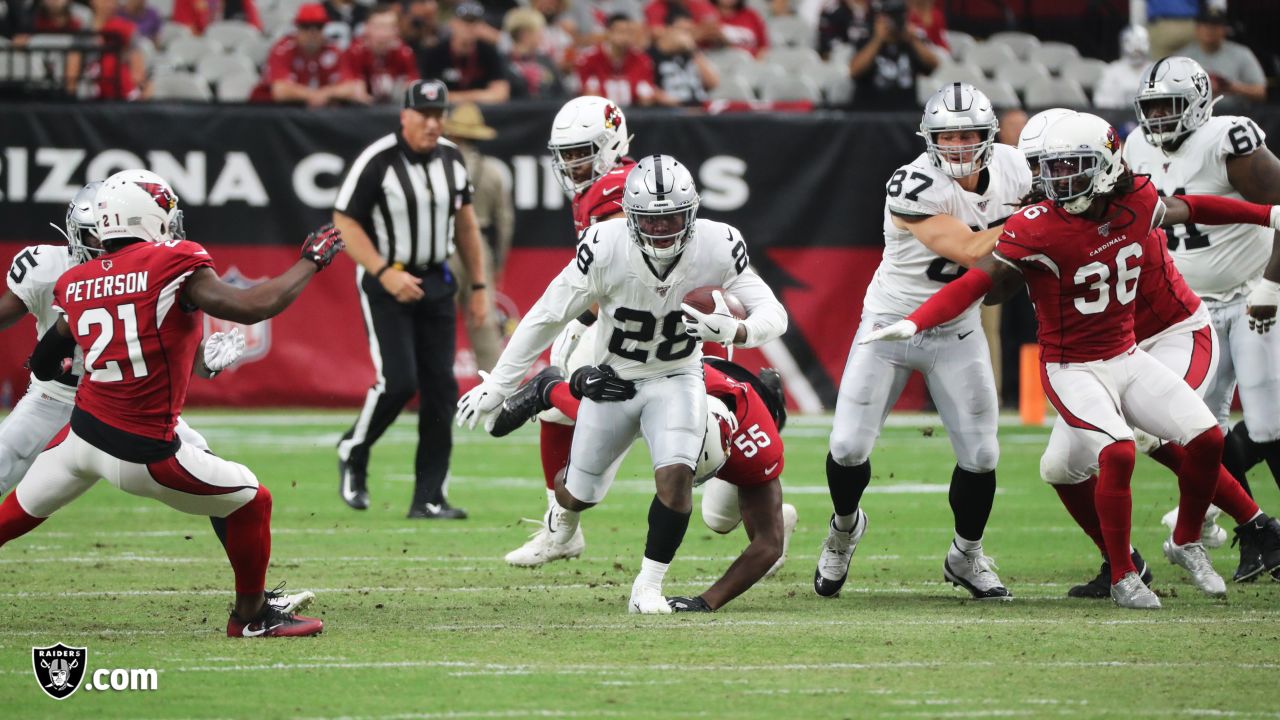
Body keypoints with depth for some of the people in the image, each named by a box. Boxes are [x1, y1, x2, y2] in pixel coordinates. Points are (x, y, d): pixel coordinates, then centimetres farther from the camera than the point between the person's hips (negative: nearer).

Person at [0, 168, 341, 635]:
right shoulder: (172, 267, -13)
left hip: (81, 434, 6)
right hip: (143, 455, -5)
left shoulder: (77, 284, 4)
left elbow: (43, 366, 12)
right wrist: (311, 262, -6)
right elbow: (252, 308, -18)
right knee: (250, 503, 12)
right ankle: (251, 616, 23)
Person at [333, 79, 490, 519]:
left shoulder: (451, 158, 4)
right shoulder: (377, 161, -15)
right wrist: (385, 273, -23)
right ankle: (352, 454, 13)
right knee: (398, 381, -16)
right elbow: (345, 223, -14)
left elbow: (466, 223, 15)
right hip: (386, 282, -6)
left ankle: (428, 499, 4)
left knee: (441, 387, 0)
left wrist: (479, 287, 12)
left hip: (435, 283, 6)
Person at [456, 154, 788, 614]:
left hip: (676, 381, 0)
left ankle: (648, 588, -7)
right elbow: (547, 317, -16)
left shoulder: (717, 247, -23)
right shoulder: (605, 249, -27)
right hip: (612, 382, 0)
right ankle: (562, 517, 53)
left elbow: (773, 315, -19)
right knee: (582, 494, 14)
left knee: (676, 475, -25)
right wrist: (497, 386, -11)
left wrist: (732, 331, -42)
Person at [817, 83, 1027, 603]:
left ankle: (965, 557, 25)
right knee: (850, 447, -6)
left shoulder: (1009, 170, -7)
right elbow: (969, 252, -30)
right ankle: (845, 527, 27)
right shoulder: (915, 188, -27)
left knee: (980, 456, -1)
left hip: (957, 332, 4)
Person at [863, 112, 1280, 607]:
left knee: (1206, 440, -3)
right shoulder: (1040, 228, -22)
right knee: (1118, 453, -27)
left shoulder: (1136, 203, -6)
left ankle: (1186, 544, 23)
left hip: (1127, 358, 6)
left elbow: (1186, 209, 16)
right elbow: (976, 283, -25)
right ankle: (1123, 578, -9)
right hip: (1073, 370, -6)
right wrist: (913, 324, -39)